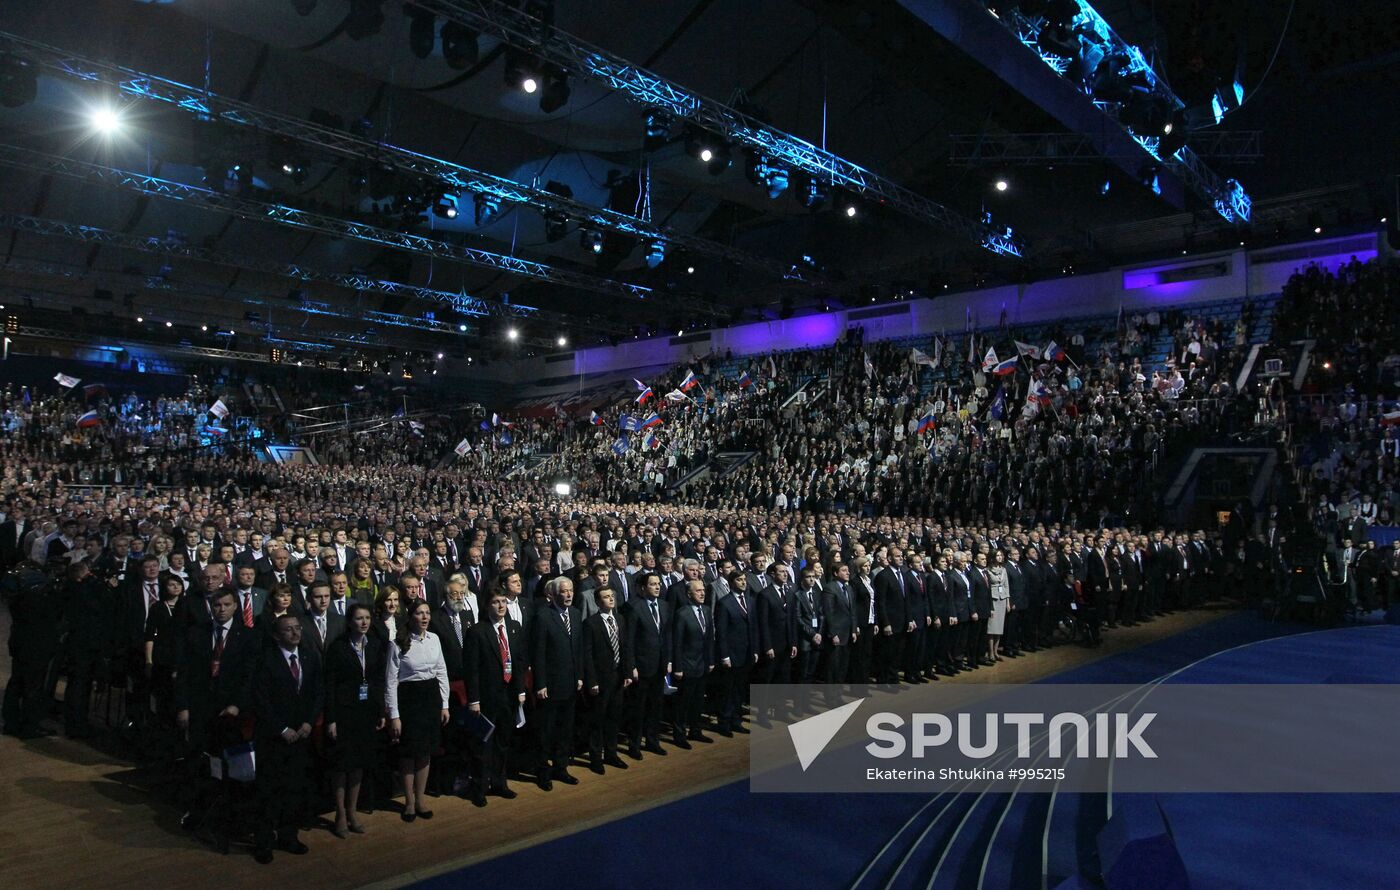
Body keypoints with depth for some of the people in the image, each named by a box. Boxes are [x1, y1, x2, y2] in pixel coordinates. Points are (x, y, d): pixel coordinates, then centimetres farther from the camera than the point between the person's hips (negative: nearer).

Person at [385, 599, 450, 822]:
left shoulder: (434, 639, 2)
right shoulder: (398, 644, -10)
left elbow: (442, 673, 8)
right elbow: (391, 681, -8)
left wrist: (444, 705, 6)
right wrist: (394, 715, -10)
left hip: (431, 696, 4)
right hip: (408, 698, -4)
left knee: (425, 752, 11)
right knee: (409, 753, 5)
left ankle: (420, 800, 26)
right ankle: (409, 802, 23)